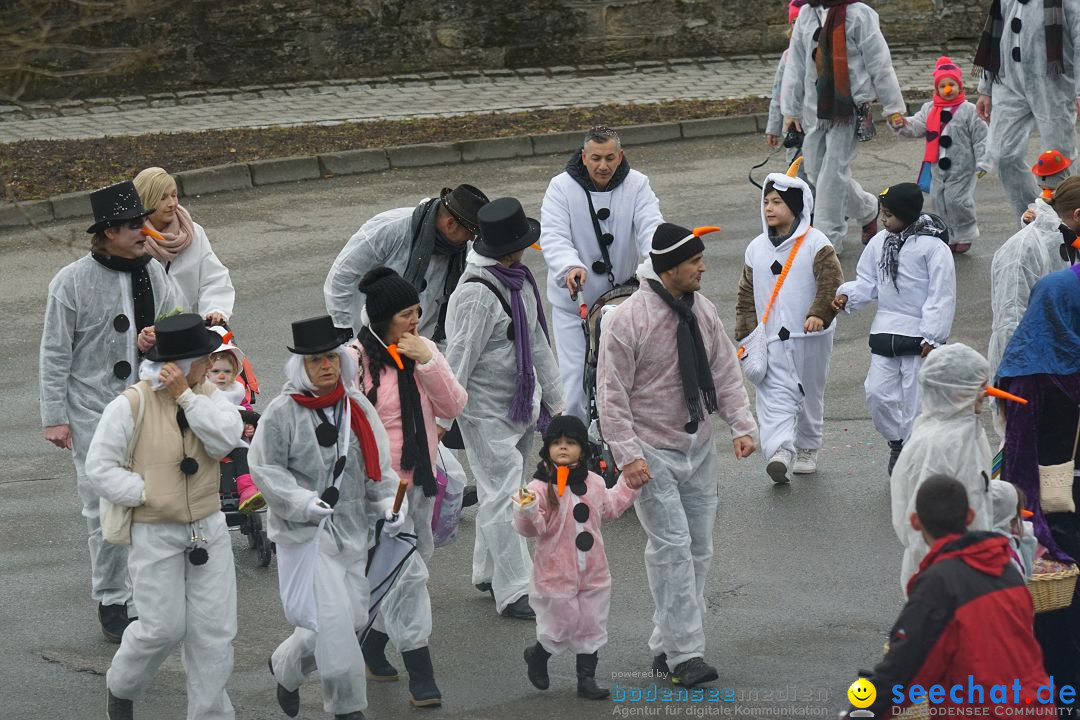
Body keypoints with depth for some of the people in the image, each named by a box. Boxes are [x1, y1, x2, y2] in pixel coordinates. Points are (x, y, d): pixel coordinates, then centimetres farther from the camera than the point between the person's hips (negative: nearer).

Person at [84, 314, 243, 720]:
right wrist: (146, 494, -16)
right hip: (155, 534, -4)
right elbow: (99, 467, -11)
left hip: (208, 529, 4)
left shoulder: (206, 394, 2)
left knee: (214, 628, 3)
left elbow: (227, 438, -16)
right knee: (163, 627, -1)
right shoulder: (132, 405, -13)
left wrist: (185, 396, -19)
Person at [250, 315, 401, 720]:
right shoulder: (282, 413, -9)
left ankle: (285, 667, 34)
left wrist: (389, 503, -3)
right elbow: (264, 468, -9)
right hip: (303, 533, -6)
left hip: (351, 530, 6)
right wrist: (303, 502, -21)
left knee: (354, 617, 10)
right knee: (331, 619, -12)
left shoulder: (357, 407, 6)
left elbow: (378, 465, 12)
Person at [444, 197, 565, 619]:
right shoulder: (477, 293, -22)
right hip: (486, 412, -9)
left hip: (521, 405, 9)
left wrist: (553, 398, 23)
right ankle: (513, 592, -8)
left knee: (503, 490, 16)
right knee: (502, 495, -9)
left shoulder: (520, 281, 9)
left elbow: (537, 342, 19)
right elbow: (459, 358, -21)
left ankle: (487, 572, 28)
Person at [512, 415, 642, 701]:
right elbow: (533, 528, -21)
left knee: (592, 628, 11)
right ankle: (537, 655, 34)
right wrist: (527, 511, -41)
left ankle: (586, 680, 23)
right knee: (560, 628, 4)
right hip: (556, 574, -6)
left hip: (593, 572, 6)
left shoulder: (594, 483, 3)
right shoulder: (541, 487, -18)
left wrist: (629, 485, 19)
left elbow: (609, 507, 22)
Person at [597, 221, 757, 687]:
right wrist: (628, 454, -19)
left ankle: (666, 646, 18)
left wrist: (741, 424, 0)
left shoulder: (702, 311, 4)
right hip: (653, 452, -7)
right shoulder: (628, 319, -16)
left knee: (698, 550, 8)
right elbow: (612, 395, -13)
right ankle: (683, 654, -10)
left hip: (698, 449, 7)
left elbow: (725, 372, 11)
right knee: (673, 548, -12)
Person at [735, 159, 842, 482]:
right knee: (775, 394, -14)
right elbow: (746, 295, 12)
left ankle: (807, 449, 28)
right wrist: (746, 334, 4)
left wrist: (820, 314, -30)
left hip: (810, 336, -2)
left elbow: (832, 282, -15)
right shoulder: (756, 248, 8)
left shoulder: (815, 243, -5)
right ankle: (780, 452, -28)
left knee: (810, 394, 12)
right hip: (772, 337, 2)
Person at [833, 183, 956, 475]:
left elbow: (942, 295, -12)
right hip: (885, 332, 6)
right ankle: (896, 442, 26)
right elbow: (868, 282, 15)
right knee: (878, 393, 2)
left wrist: (931, 337, -14)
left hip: (918, 335, -6)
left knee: (916, 398, 1)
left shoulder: (932, 246, -12)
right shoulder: (880, 242, 7)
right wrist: (847, 296, -6)